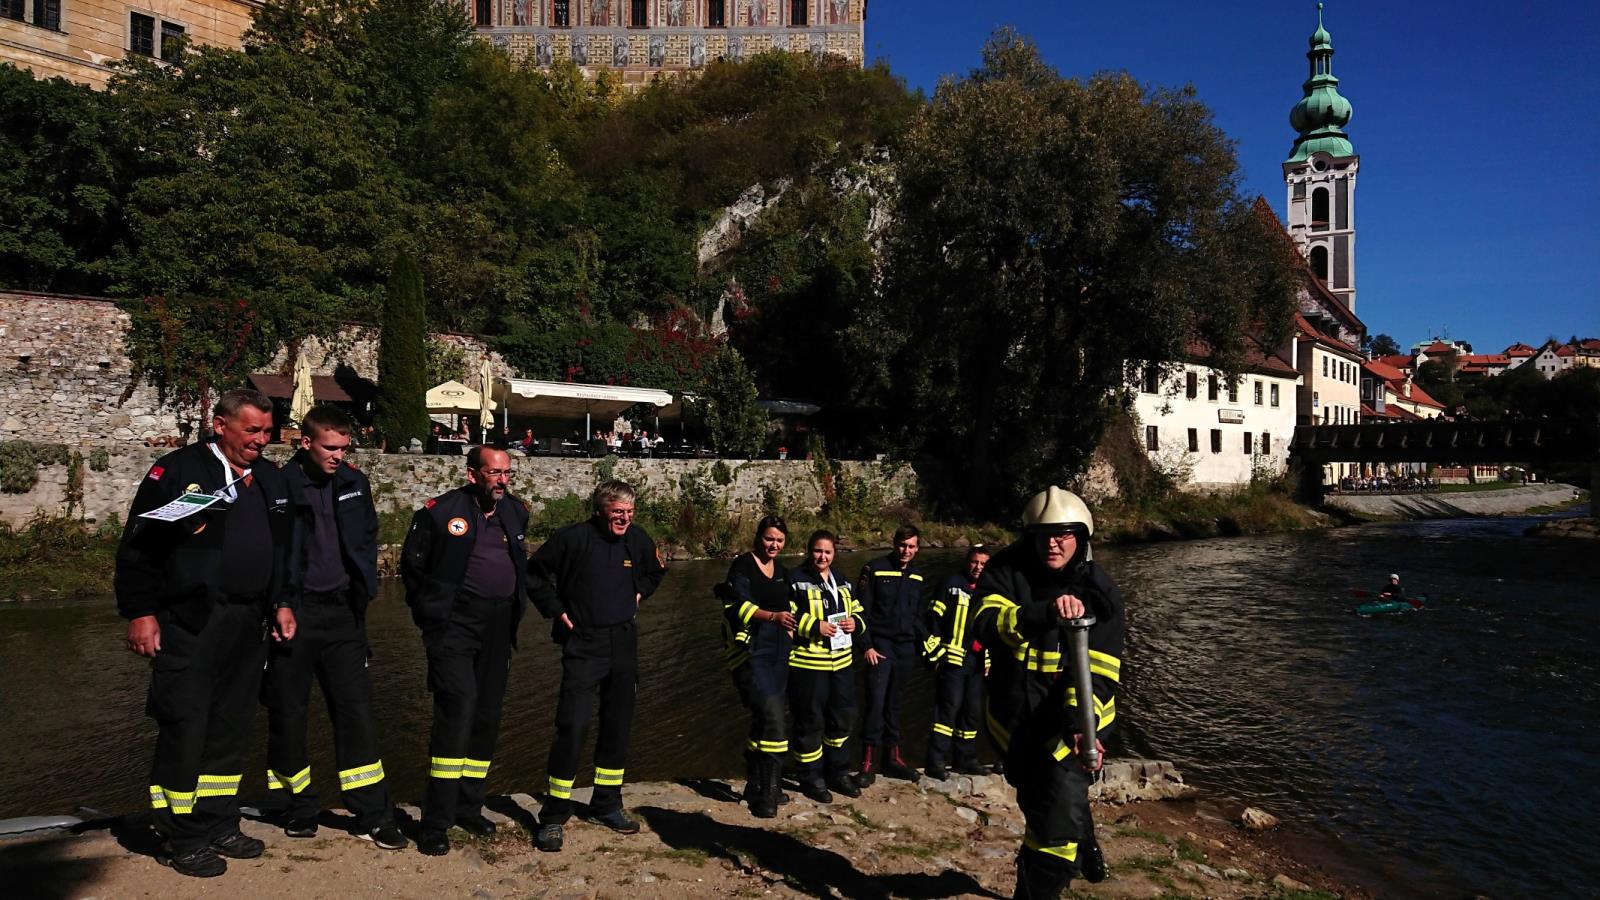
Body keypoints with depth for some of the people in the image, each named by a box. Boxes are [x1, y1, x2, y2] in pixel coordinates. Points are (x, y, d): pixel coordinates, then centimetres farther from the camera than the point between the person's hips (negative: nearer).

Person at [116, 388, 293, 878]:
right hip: (189, 623, -6)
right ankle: (182, 838, 12)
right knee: (184, 728, -1)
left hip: (247, 625, 6)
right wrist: (140, 612, -11)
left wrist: (281, 603, 15)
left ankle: (219, 824, 24)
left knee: (232, 727, 12)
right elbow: (138, 546, -8)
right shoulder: (177, 470, -7)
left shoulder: (270, 478, 12)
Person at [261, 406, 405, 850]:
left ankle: (373, 816, 8)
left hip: (341, 612, 4)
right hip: (293, 613, -3)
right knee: (287, 713, 7)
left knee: (357, 709, 3)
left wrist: (363, 591, 9)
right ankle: (300, 809, 25)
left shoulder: (354, 484, 6)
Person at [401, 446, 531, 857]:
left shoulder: (515, 511, 9)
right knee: (459, 707, -16)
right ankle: (436, 822, -7)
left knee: (488, 715, 10)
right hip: (456, 623, -6)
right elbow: (412, 565, 2)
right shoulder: (441, 511, -8)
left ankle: (468, 807, 25)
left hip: (499, 625, 6)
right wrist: (429, 612, 4)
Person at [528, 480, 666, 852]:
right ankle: (553, 817, 2)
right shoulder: (573, 538, -12)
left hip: (624, 644, 5)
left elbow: (656, 570, 25)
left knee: (618, 727, 12)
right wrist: (556, 610, -4)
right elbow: (535, 573, -1)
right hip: (583, 644, -5)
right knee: (572, 727, -11)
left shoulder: (638, 539, 3)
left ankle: (607, 806, 27)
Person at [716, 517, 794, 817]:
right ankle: (765, 797, -10)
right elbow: (740, 606, -19)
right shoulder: (743, 565, -7)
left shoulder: (781, 571, 16)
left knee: (764, 720, 14)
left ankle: (756, 788, 27)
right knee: (772, 718, -17)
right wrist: (773, 616, -32)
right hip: (751, 651, -8)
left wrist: (790, 628, 14)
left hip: (778, 653, 8)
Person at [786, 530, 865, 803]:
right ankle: (811, 778, 15)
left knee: (843, 717, 14)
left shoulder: (843, 583, 16)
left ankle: (839, 772, 30)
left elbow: (859, 614, 22)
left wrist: (855, 623, -1)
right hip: (808, 664, -7)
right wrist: (815, 627, -19)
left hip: (842, 662, 7)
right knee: (810, 722, 1)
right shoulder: (795, 580, -6)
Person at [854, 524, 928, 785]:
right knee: (876, 700, -13)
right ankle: (869, 761, -7)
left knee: (894, 703, 12)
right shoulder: (875, 569, -4)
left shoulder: (917, 577, 11)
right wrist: (867, 645, -12)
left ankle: (892, 756, 21)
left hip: (906, 648, 5)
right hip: (880, 645, -5)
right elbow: (862, 610, -6)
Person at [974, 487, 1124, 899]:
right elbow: (988, 622, -31)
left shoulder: (1098, 590, -11)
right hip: (1015, 717, 2)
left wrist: (1081, 721, -31)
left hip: (1069, 715, -2)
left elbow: (1099, 668, -16)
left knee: (1060, 813, -13)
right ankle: (1083, 847, 56)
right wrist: (1045, 613, -48)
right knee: (1037, 801, 24)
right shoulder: (1007, 570, -12)